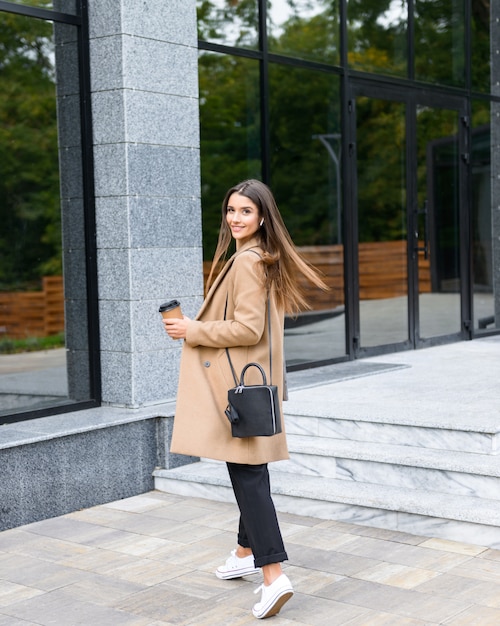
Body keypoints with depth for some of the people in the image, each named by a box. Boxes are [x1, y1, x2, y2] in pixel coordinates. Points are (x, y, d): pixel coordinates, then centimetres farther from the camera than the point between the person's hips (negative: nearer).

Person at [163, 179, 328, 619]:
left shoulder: (247, 261, -17)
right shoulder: (267, 259, 14)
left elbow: (248, 329, -23)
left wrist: (194, 331, -14)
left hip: (240, 384, -10)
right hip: (249, 379, 10)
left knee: (247, 471, -10)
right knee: (249, 469, 18)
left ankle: (273, 574, -12)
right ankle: (249, 550, 32)